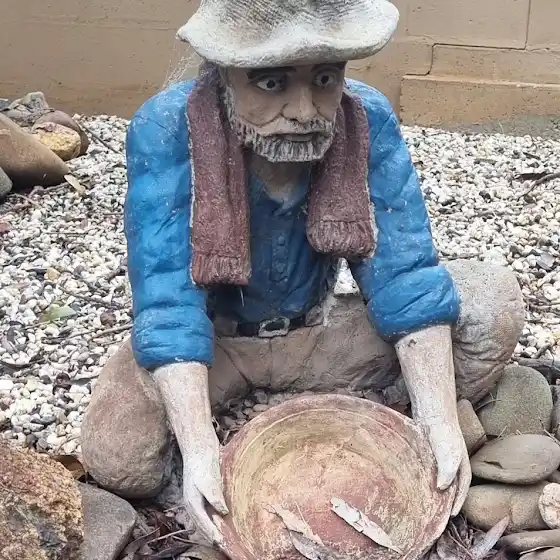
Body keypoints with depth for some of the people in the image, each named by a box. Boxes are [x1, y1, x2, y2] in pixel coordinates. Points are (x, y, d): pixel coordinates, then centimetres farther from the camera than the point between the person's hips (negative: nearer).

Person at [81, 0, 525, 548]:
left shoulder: (368, 120, -18)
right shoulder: (166, 129, -26)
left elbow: (404, 274, -19)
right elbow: (167, 299, -29)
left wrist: (439, 420, -29)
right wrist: (199, 448, -40)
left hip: (317, 332, 2)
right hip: (213, 336, -1)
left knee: (493, 302, -16)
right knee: (116, 456, -29)